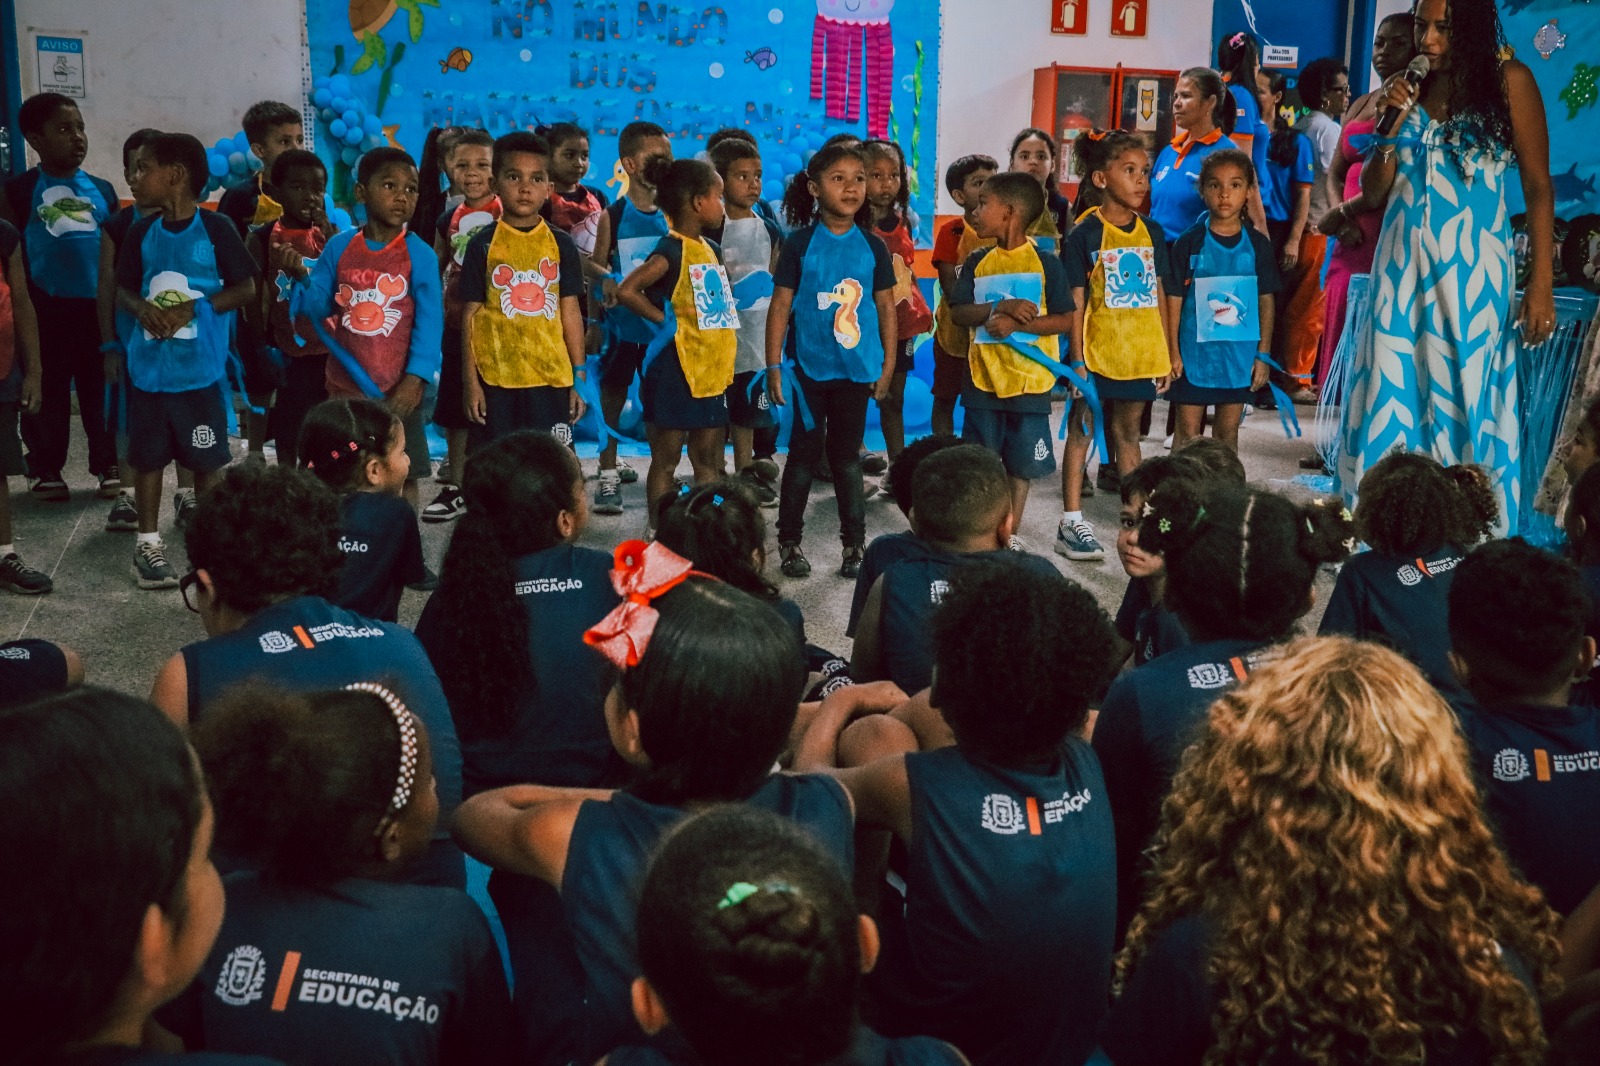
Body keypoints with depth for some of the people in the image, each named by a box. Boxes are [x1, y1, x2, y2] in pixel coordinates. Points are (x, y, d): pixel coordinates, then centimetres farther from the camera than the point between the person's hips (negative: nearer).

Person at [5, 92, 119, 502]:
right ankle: (46, 469, 18)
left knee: (102, 389, 9)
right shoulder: (19, 190, -3)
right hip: (47, 308, -3)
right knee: (47, 391, 6)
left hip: (97, 305, 3)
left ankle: (108, 465, 20)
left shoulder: (102, 189, 7)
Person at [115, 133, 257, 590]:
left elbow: (246, 289, -6)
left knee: (207, 458, 5)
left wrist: (194, 308, -17)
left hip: (200, 368, -3)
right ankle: (148, 543, 22)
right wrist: (142, 308, -11)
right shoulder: (142, 232, 4)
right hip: (148, 368, 4)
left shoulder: (215, 229, -8)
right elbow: (123, 288, 12)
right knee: (148, 456, 11)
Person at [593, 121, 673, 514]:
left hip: (662, 323, 3)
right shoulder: (613, 216, -7)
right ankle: (608, 474, 14)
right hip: (622, 323, -2)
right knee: (613, 395, 4)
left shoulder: (671, 215, 2)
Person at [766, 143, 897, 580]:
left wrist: (887, 365, 6)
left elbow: (886, 307, 9)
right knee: (804, 453, 5)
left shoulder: (873, 247, 3)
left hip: (857, 369, 2)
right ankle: (789, 540, 16)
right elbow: (780, 306, -4)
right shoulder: (800, 245, -4)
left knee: (847, 455, 11)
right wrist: (773, 367, -7)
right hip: (809, 368, -2)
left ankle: (854, 541, 19)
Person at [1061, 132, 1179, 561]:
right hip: (1097, 351, -5)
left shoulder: (1152, 232, 6)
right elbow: (1075, 301, -8)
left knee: (1128, 432, 16)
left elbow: (1158, 294, 11)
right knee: (1082, 428, 2)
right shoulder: (1085, 234, -8)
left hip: (1141, 352, 5)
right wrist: (1077, 359, -12)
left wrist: (1168, 353, 9)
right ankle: (1071, 523, 6)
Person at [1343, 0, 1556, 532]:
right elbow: (1373, 193, 13)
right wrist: (1393, 126, -3)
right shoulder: (1409, 87, 11)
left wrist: (1541, 282, -9)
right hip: (1402, 262, 4)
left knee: (1465, 396, -2)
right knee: (1394, 392, 3)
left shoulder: (1508, 80, -2)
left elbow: (1538, 185, -3)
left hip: (1470, 266, -4)